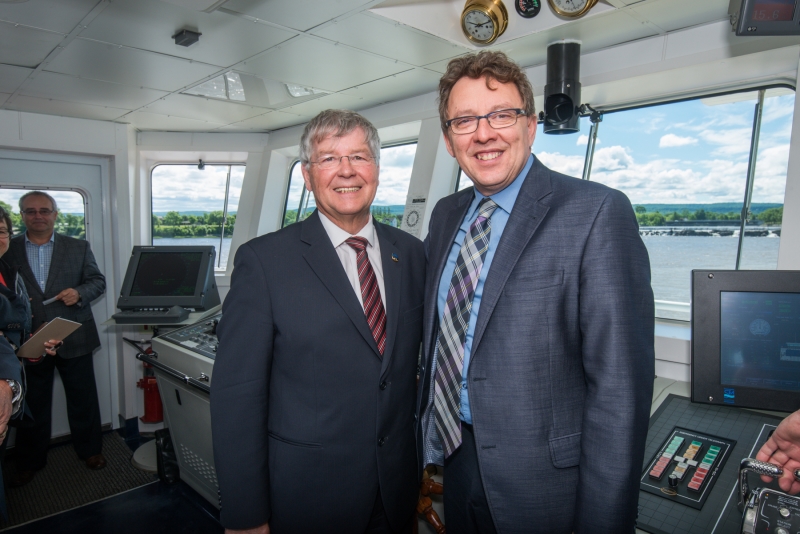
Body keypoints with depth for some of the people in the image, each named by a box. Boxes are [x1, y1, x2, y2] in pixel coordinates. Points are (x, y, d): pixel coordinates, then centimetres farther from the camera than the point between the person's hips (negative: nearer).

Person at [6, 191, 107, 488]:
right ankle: (30, 462, 30)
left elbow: (97, 281, 4)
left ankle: (90, 450, 28)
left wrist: (80, 293, -17)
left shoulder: (78, 248, 4)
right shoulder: (8, 250, 3)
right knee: (33, 404, 14)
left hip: (74, 338, 0)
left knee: (83, 399, 10)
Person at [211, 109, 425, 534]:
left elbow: (417, 360, 7)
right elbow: (236, 395, -13)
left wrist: (424, 458, 6)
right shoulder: (264, 260, -12)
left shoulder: (410, 252, 1)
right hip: (303, 498, -3)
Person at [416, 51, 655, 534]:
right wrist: (428, 438, 10)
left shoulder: (598, 213, -17)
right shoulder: (445, 215, 3)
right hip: (455, 462, 6)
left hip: (546, 483, -5)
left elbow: (619, 384, -19)